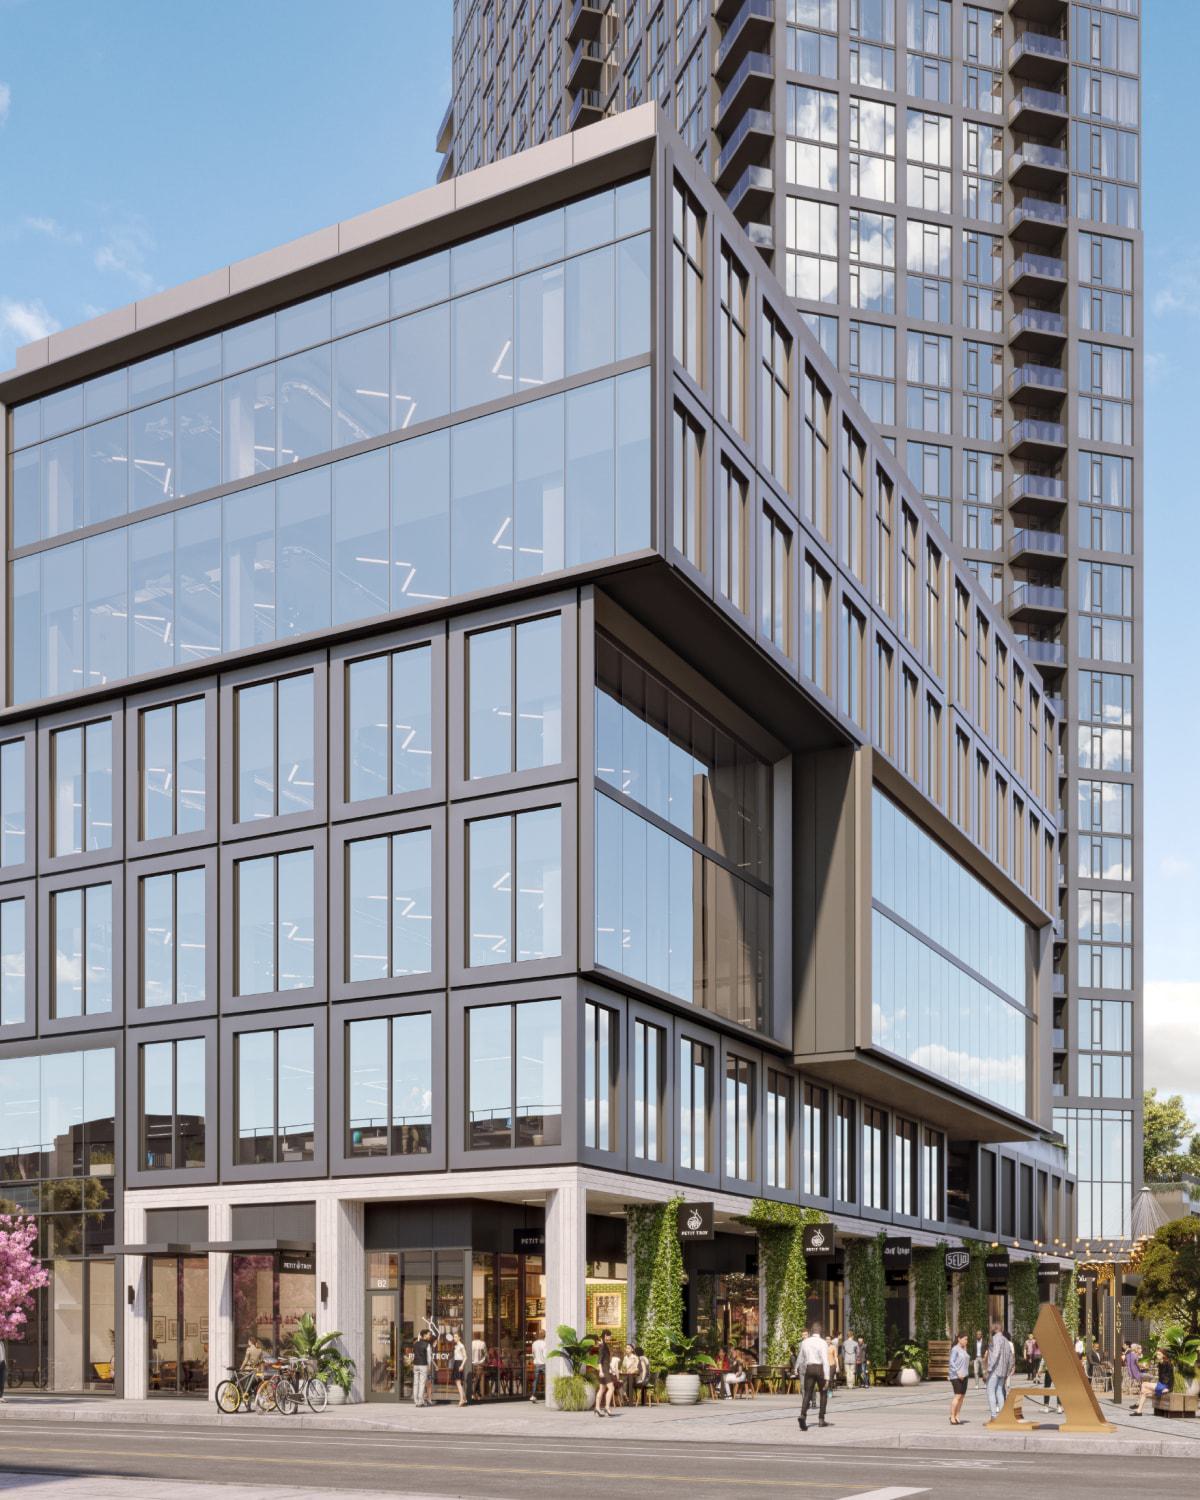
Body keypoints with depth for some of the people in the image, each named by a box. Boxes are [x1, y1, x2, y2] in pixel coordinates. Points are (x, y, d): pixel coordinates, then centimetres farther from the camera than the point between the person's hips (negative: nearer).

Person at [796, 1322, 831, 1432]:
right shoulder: (822, 1343, -8)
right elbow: (825, 1360, -14)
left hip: (809, 1369, 3)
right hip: (820, 1368, -3)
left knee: (807, 1394, -1)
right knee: (824, 1394, 15)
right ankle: (821, 1420, 13)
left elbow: (800, 1358, 18)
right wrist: (827, 1377, -14)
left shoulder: (805, 1342, 6)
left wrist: (797, 1369, 38)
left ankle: (803, 1415, -26)